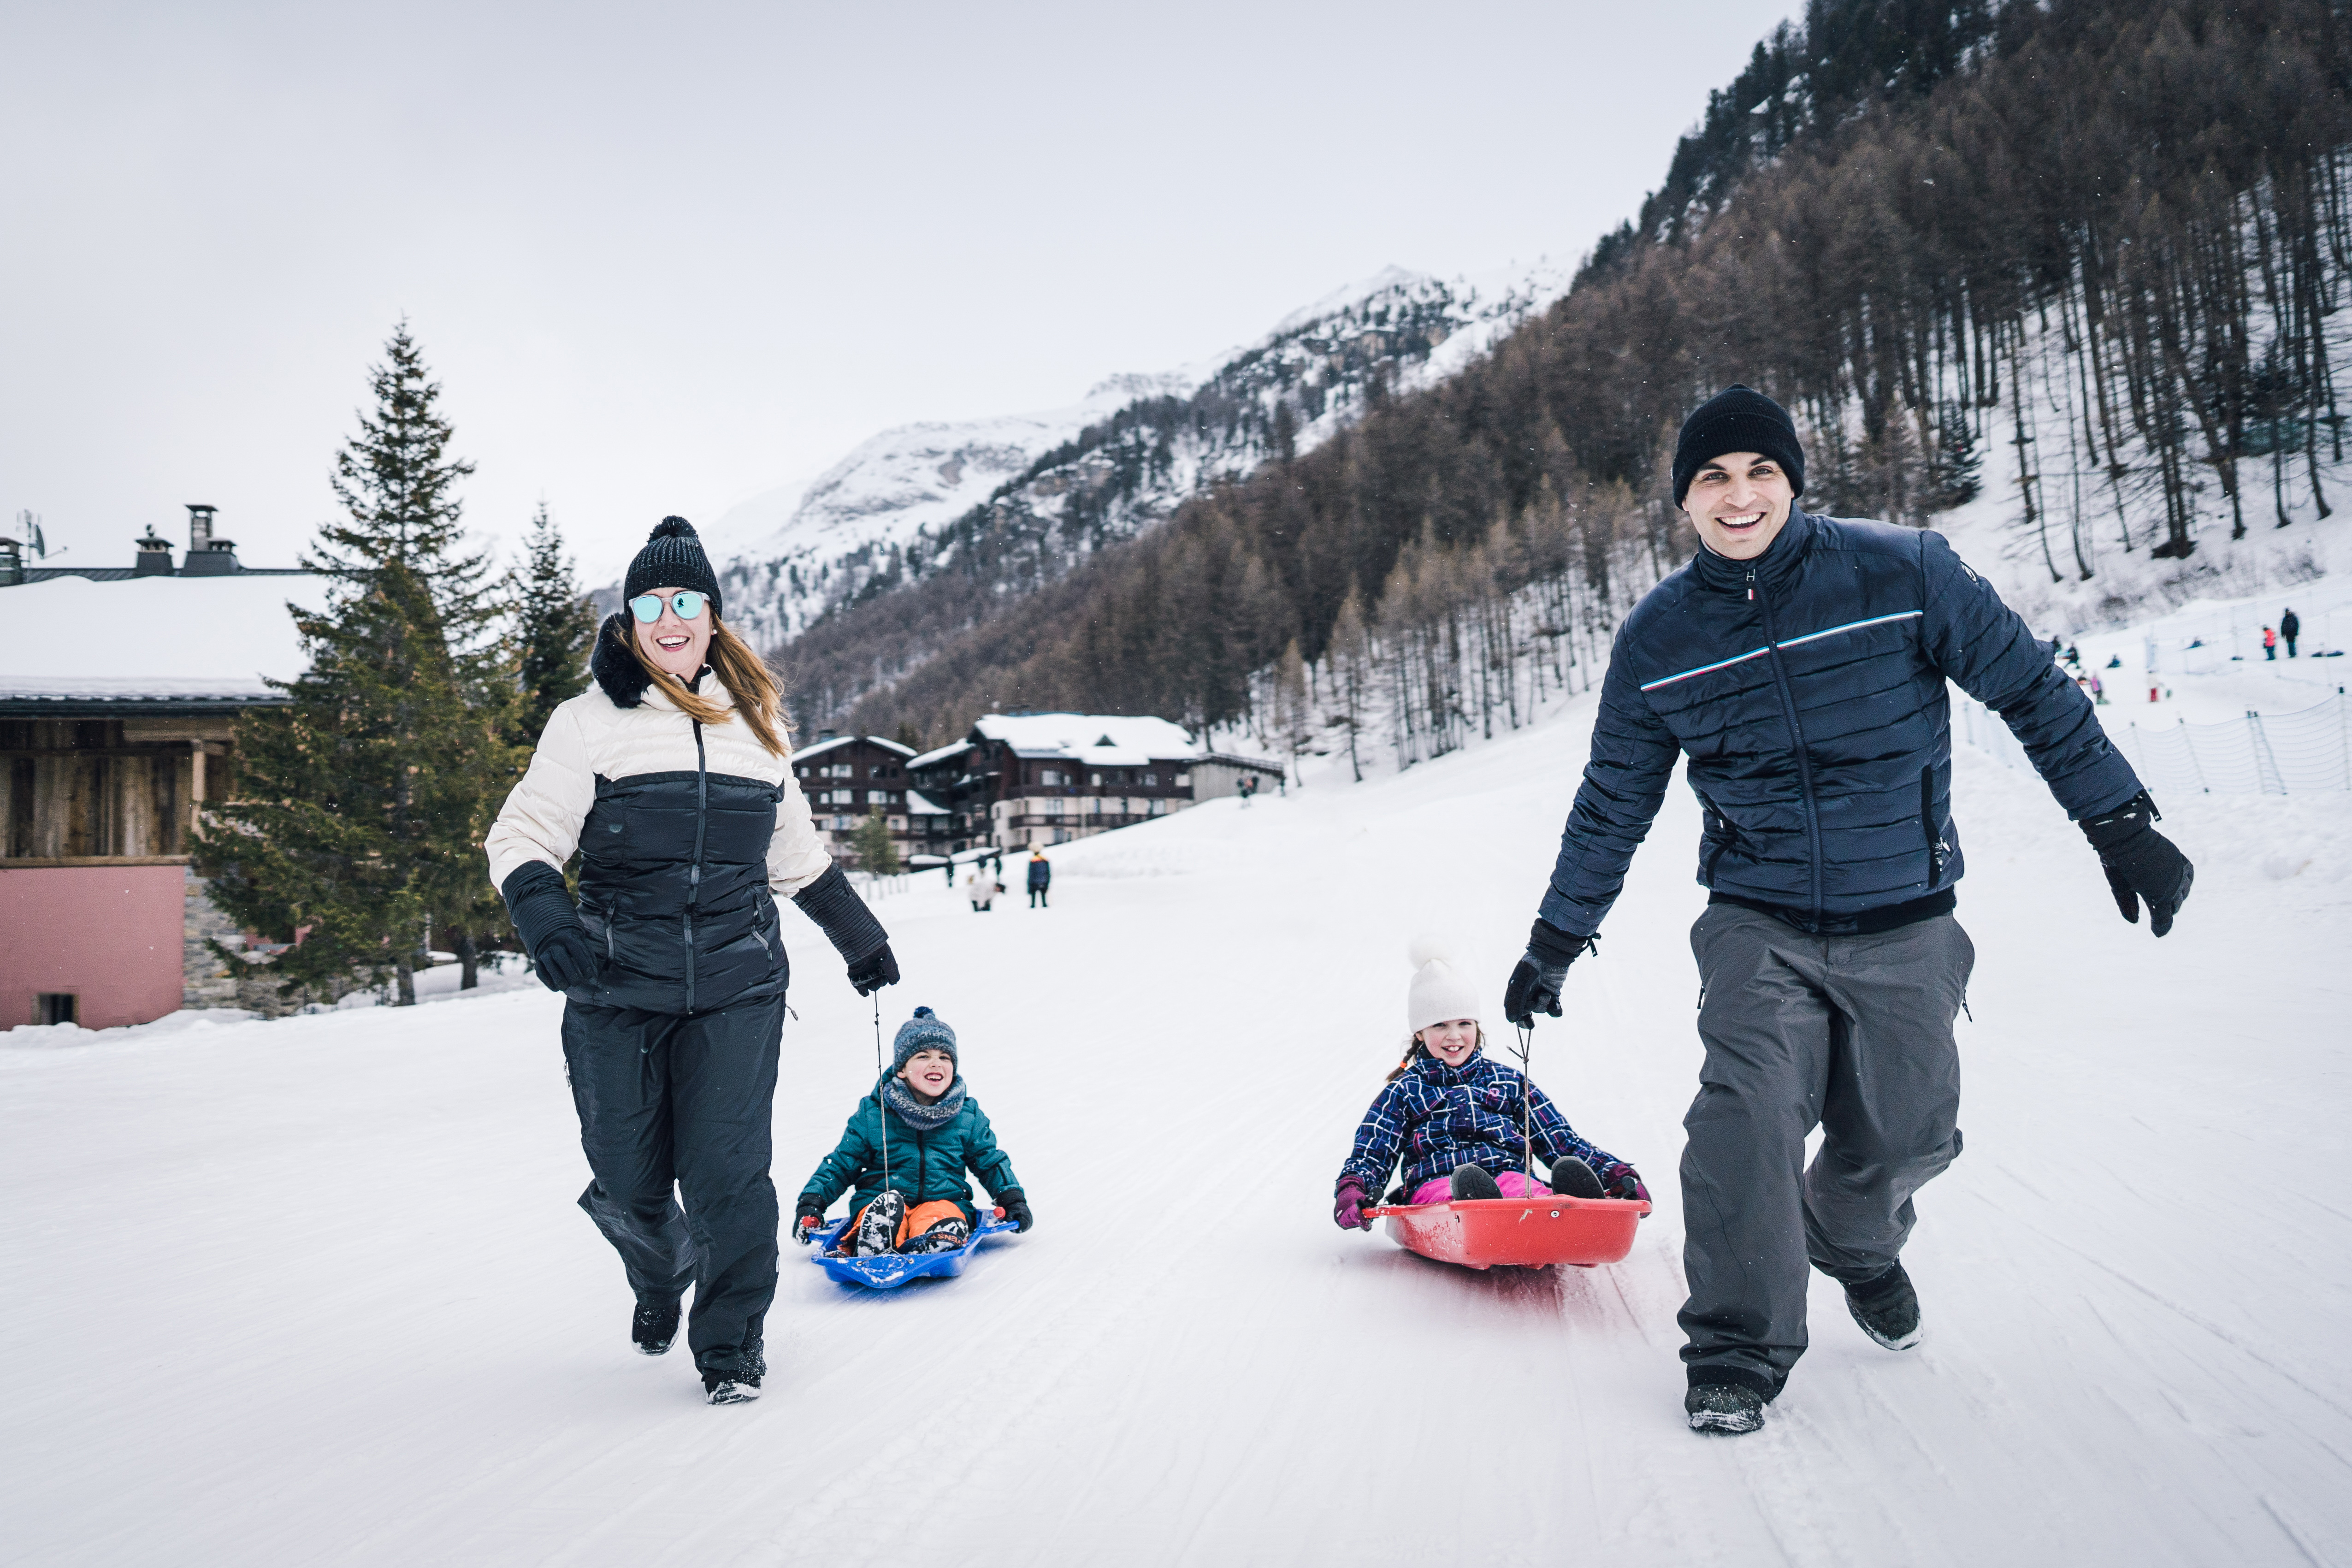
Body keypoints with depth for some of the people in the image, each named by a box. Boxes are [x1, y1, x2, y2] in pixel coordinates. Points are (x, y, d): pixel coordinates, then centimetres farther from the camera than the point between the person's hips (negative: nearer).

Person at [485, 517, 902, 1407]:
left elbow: (797, 858, 23)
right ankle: (658, 1281, 41)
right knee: (630, 1184, 7)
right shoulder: (591, 724, 0)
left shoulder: (753, 726, 11)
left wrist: (861, 939, 30)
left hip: (737, 985, 1)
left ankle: (732, 1342, 13)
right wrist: (545, 923, -22)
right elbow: (522, 838, -3)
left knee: (727, 1173, -8)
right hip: (617, 988, -1)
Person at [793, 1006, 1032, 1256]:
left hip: (944, 1200, 1)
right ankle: (869, 1255, -59)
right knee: (888, 1202, -37)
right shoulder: (871, 1115, 5)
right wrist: (811, 1203, 0)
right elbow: (841, 1164, 12)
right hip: (876, 1202, 0)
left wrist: (1012, 1199, 11)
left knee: (951, 1226, -36)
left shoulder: (969, 1115, 11)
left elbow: (991, 1162, 23)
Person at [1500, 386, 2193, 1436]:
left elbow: (2030, 688, 2)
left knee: (1904, 1134, 9)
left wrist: (2119, 822, 2)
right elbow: (1613, 801, 8)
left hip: (1905, 924, 0)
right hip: (1760, 925, 0)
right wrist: (1556, 939, 12)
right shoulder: (1658, 639, -3)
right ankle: (1740, 1344, -2)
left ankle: (1856, 1243, 44)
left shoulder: (1902, 573, -10)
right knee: (1749, 1111, -19)